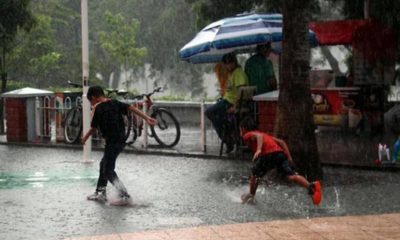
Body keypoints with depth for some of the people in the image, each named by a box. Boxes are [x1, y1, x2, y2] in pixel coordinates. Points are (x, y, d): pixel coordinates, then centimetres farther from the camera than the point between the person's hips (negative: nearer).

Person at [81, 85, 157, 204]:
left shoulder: (98, 108, -10)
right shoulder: (115, 103, 8)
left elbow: (93, 128, -3)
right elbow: (131, 108, 0)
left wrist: (85, 137, 16)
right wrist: (146, 118, -5)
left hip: (112, 142, -8)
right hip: (121, 140, 8)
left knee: (108, 171, -3)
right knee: (103, 164, 21)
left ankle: (124, 195, -13)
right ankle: (100, 193, 28)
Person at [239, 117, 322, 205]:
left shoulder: (248, 135, 16)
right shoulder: (264, 134, 38)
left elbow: (259, 136, -8)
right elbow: (281, 142, 28)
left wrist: (259, 150, -23)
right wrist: (289, 157, 23)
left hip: (268, 154, -5)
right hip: (280, 153, 5)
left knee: (254, 174, 20)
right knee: (291, 175, -12)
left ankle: (251, 197, 30)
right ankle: (311, 186, -34)